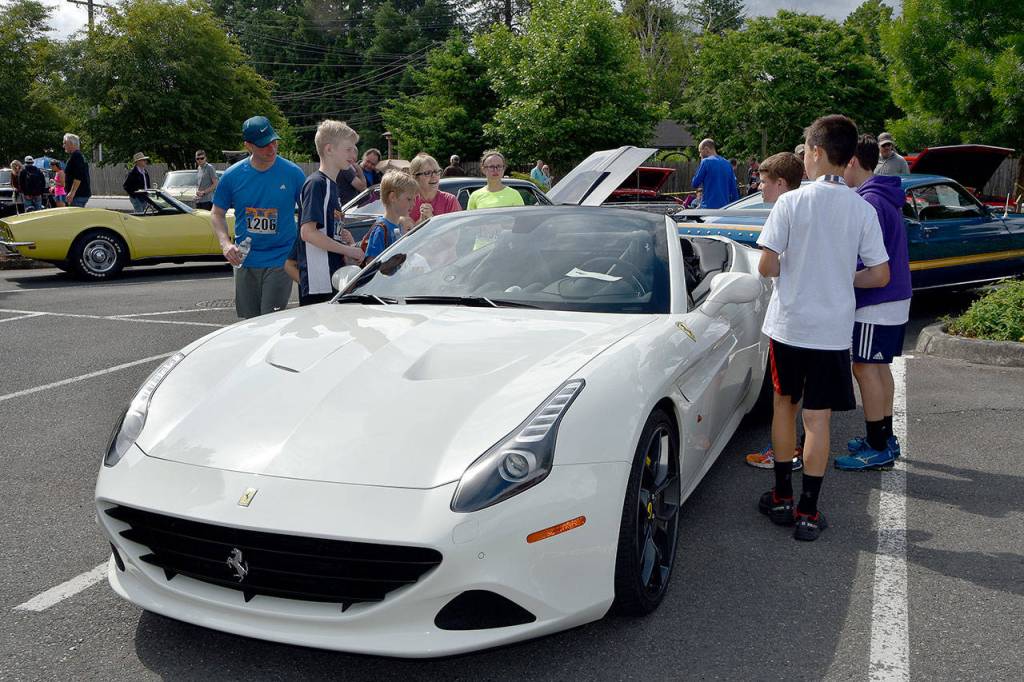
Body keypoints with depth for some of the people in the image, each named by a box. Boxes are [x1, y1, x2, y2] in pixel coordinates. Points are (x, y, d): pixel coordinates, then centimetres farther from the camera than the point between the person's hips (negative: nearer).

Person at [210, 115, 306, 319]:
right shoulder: (232, 176, -1)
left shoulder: (293, 173, -5)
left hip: (280, 261, -2)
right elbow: (217, 213, 9)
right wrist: (226, 243, -8)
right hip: (245, 261, 3)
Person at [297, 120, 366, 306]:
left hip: (333, 276, 9)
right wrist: (349, 250, -15)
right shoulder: (316, 183, -11)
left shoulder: (332, 184, 18)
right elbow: (307, 232, -20)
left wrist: (350, 248, 9)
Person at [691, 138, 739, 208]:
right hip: (724, 207, 6)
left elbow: (695, 184, -4)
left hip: (708, 206, -6)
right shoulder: (727, 164, 11)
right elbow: (733, 189, 12)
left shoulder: (706, 162, -6)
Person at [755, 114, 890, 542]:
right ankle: (807, 513, 8)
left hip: (788, 324, -1)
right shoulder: (863, 210, -3)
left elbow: (766, 266, -11)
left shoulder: (791, 202, -10)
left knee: (784, 404, 17)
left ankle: (781, 498, 24)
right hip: (833, 330, 1)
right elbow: (879, 275, -2)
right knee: (817, 418, 5)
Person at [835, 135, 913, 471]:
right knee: (879, 367, 16)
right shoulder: (885, 197, 13)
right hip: (895, 296, 10)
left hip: (876, 303, -10)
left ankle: (878, 449, 2)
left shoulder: (869, 201, -18)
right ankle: (884, 438, 25)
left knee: (865, 368, -4)